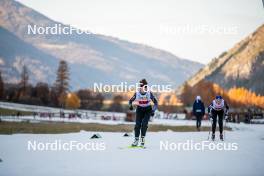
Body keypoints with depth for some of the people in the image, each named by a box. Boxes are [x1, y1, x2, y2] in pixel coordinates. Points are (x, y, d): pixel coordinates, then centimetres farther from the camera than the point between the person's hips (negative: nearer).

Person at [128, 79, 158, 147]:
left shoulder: (149, 93, -20)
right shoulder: (137, 93, -17)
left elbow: (155, 102, -11)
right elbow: (130, 100, -3)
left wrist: (153, 110, -24)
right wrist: (130, 105, -24)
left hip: (147, 110, -1)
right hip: (139, 109, 1)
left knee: (144, 124, -18)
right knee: (138, 124, -11)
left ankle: (142, 138, -3)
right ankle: (136, 139, 0)